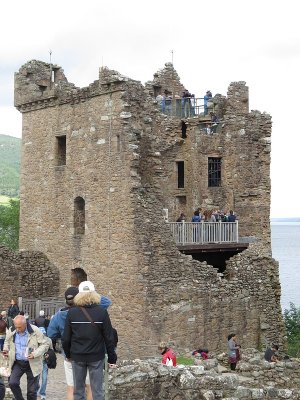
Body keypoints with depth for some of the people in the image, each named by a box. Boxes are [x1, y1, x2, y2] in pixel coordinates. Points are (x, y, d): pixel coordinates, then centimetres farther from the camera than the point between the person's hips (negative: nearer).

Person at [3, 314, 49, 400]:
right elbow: (7, 342, 19)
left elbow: (44, 345, -6)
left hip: (32, 364, -3)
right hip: (17, 363, 3)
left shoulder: (35, 331, -13)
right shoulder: (11, 331, -2)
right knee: (12, 383, -17)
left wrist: (35, 354, -21)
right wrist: (6, 350, -3)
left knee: (31, 390, 3)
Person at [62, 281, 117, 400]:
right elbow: (109, 338, -6)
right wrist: (112, 358, 2)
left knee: (78, 390, 12)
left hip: (77, 356, 1)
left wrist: (68, 354, 15)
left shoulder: (72, 312, -5)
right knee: (97, 390, 6)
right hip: (96, 357, -1)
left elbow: (66, 338, -1)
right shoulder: (102, 312, -8)